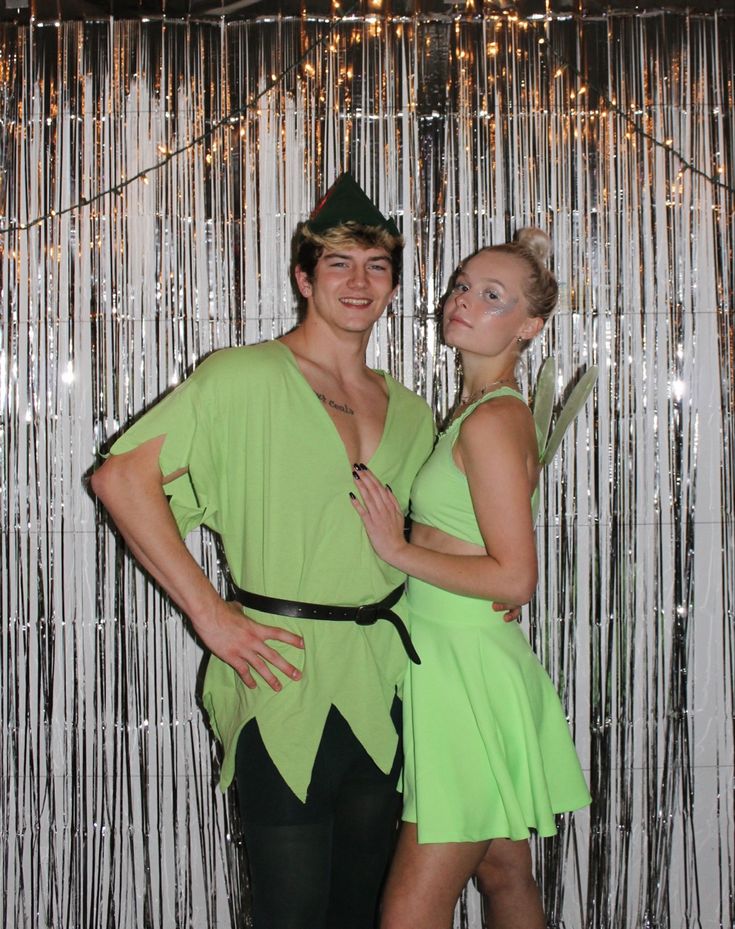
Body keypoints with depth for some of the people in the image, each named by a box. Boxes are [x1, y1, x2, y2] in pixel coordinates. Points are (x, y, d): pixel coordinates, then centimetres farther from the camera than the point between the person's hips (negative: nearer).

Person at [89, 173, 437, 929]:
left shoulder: (409, 413, 12)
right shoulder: (245, 378, -8)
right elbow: (121, 476, -14)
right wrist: (210, 613, -16)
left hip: (379, 686, 6)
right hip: (284, 681, -6)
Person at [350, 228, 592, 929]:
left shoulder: (492, 420, -16)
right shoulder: (477, 410, 13)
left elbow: (514, 577, -20)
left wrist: (399, 549, -14)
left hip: (469, 672, -10)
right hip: (459, 660, 10)